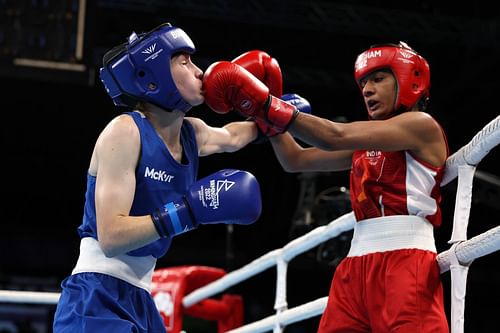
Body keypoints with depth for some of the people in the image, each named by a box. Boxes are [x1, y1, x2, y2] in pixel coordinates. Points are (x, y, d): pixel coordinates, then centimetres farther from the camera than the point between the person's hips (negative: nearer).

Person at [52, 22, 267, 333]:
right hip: (98, 300, -9)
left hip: (140, 300, 9)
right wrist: (191, 210, -28)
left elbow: (230, 137, 37)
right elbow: (112, 237, -24)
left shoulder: (193, 133, 9)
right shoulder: (125, 131, -15)